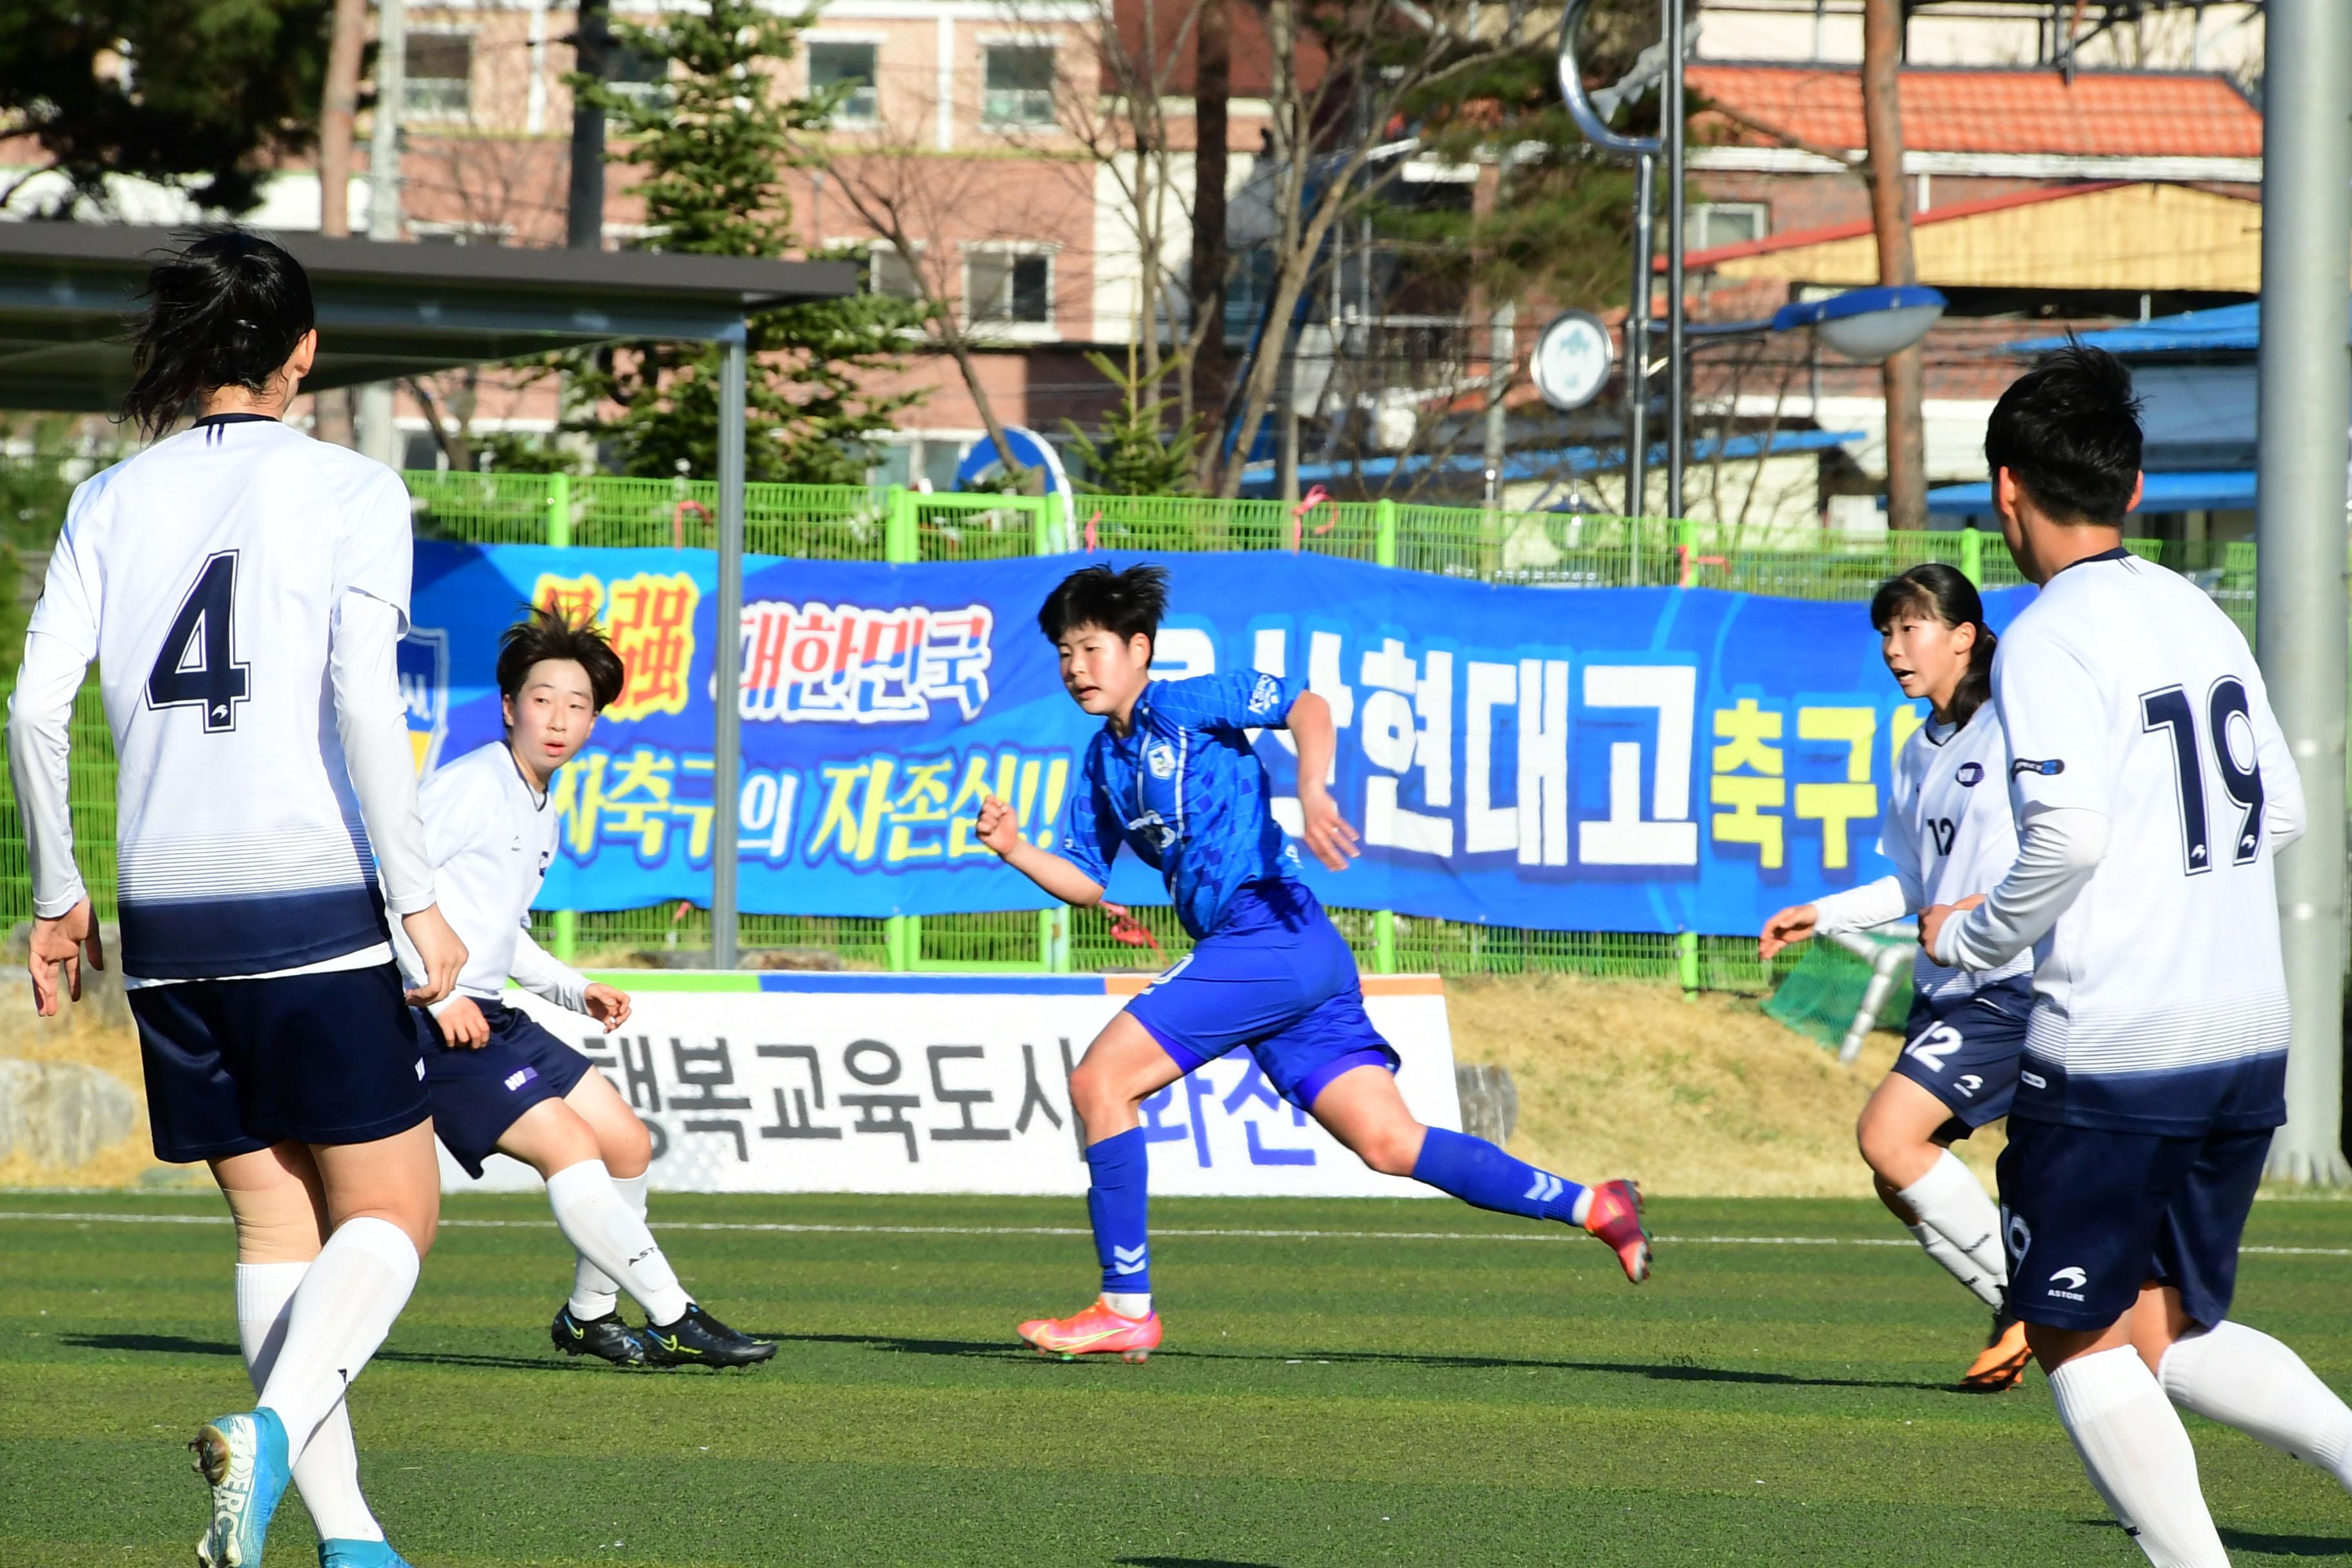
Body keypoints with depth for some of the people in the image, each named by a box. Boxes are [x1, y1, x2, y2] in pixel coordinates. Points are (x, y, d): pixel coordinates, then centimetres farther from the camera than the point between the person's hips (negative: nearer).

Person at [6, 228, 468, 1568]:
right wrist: (417, 898, -12)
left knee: (277, 1221, 12)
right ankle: (272, 1432, -22)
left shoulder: (112, 503, 8)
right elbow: (363, 700, -14)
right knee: (391, 1211, 4)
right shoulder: (350, 491, -2)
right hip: (314, 902, -4)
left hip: (167, 908, 4)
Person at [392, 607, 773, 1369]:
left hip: (488, 1015, 10)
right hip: (432, 1022, -10)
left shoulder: (542, 818, 17)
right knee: (569, 1146, -18)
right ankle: (673, 1319, -15)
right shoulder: (470, 786, -13)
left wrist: (578, 991, 14)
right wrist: (437, 996, -24)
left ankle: (589, 1313, 25)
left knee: (627, 1143, 10)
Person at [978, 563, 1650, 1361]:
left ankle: (1127, 1308, -8)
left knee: (1099, 1083, -10)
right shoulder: (1103, 762, 22)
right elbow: (1086, 881, 22)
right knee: (1391, 1145, 3)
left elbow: (1306, 706, -12)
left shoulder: (1184, 705, -2)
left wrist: (1311, 791, -28)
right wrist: (1016, 851, 5)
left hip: (1271, 932, -9)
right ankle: (1590, 1206, 3)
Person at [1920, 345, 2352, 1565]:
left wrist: (1966, 942, -6)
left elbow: (2068, 832, -22)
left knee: (2081, 1345, 5)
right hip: (2248, 1040, 7)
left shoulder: (2050, 638, -11)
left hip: (2112, 1049, -7)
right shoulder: (2199, 615, 12)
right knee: (2170, 1338, 14)